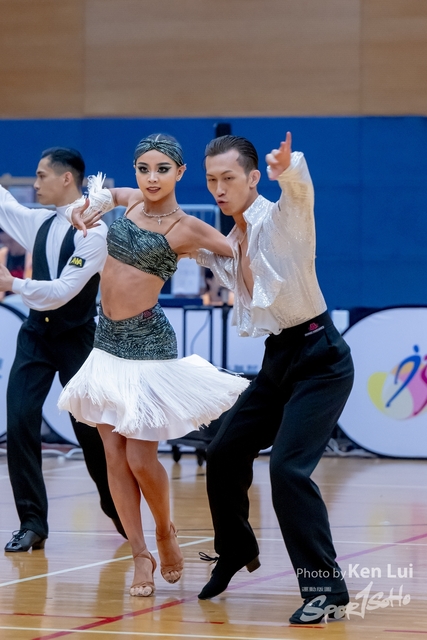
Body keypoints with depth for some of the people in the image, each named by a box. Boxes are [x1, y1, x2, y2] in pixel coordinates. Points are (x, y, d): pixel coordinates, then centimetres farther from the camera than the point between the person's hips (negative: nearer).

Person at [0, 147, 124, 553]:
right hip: (36, 335, 5)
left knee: (88, 427, 1)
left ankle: (119, 512, 23)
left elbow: (64, 290, -22)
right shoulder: (40, 222, 5)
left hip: (76, 339, -5)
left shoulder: (93, 232, -15)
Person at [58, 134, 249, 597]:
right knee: (115, 457, 4)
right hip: (107, 342, 6)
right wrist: (91, 205, 10)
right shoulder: (129, 201, 6)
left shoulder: (186, 228, -11)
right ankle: (141, 556, 11)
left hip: (148, 345, -6)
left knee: (140, 458, -5)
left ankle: (165, 531, 23)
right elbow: (103, 194, 29)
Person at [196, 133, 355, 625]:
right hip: (277, 360, 9)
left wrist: (288, 170, -60)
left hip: (318, 360, -9)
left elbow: (300, 192, -38)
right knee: (224, 454, 15)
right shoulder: (228, 244, 9)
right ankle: (235, 551, 40)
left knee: (288, 467, -20)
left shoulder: (281, 220, -14)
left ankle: (326, 588, -13)